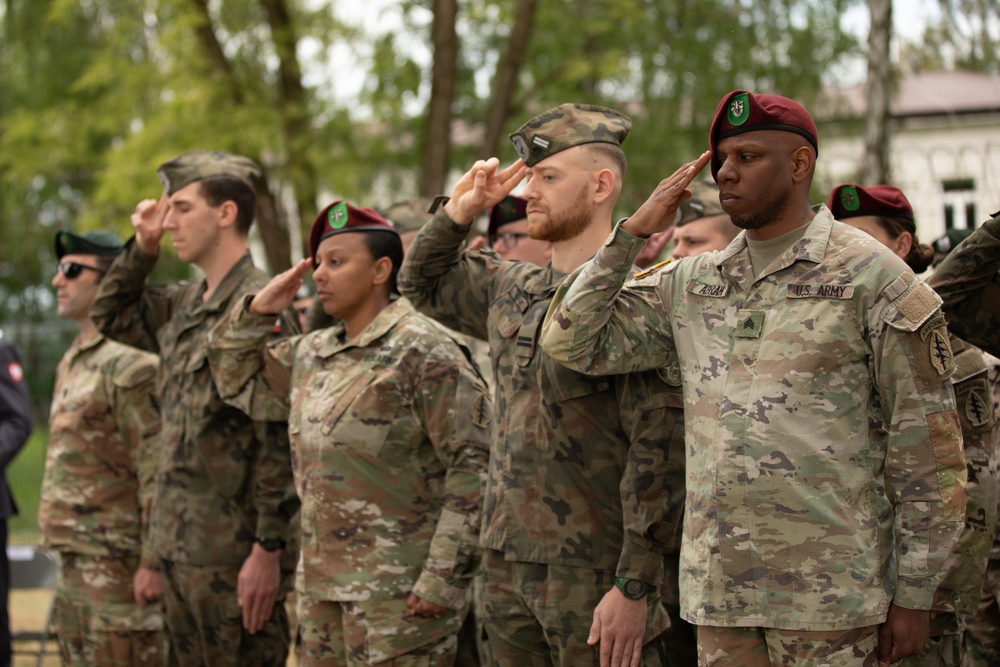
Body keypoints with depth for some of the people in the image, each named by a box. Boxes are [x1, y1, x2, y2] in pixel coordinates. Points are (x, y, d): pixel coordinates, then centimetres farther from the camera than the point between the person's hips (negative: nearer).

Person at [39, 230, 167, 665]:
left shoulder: (131, 364, -13)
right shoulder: (73, 363, 17)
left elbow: (157, 471, -18)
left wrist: (153, 562, -21)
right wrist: (64, 549, 20)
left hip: (118, 562, -10)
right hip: (75, 560, 10)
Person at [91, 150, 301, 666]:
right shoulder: (184, 306, 12)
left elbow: (281, 439, -19)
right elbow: (111, 316, 30)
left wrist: (269, 550, -21)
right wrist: (141, 249, 12)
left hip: (233, 556, -9)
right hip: (180, 547, 9)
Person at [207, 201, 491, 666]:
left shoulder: (423, 349, -10)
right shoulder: (311, 356, 15)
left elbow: (472, 463, -15)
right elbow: (238, 382, 28)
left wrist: (444, 578, -18)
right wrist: (255, 311, 11)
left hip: (399, 592, -8)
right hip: (321, 587, 8)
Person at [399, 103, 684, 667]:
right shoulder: (511, 291, 11)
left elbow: (659, 451, -17)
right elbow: (423, 283, 30)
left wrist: (635, 586, -19)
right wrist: (458, 212, 10)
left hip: (595, 576, -7)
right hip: (509, 567, 8)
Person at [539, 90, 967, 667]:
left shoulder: (872, 278, -3)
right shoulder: (689, 285, 13)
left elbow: (928, 446, -5)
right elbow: (573, 342, 9)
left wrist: (914, 595, -7)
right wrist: (632, 235, 2)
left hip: (830, 592, -5)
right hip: (717, 589, 5)